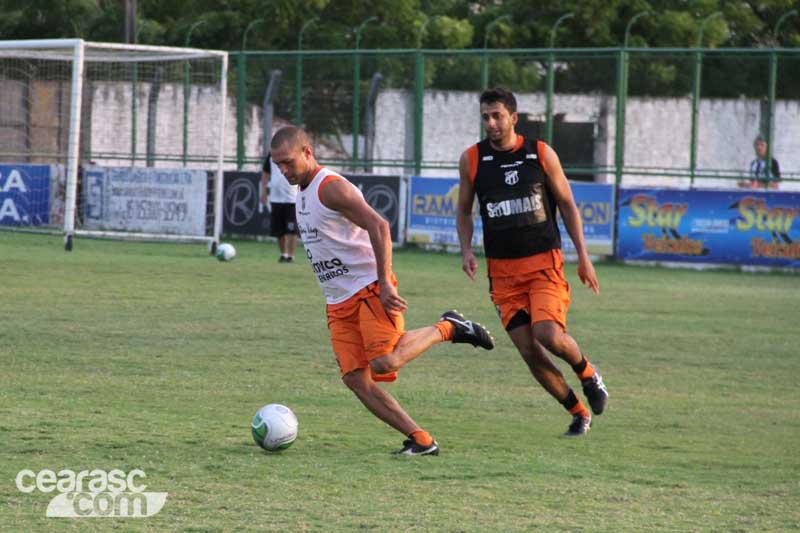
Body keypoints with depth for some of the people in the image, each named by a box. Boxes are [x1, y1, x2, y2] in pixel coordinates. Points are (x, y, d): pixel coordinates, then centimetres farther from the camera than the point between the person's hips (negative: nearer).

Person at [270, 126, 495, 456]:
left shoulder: (331, 187, -14)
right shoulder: (303, 191, 16)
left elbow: (378, 227, -23)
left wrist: (384, 283, -27)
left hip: (370, 289, -9)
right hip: (338, 301, 9)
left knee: (384, 363, -25)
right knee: (355, 379, -5)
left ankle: (446, 328, 0)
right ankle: (420, 440, -2)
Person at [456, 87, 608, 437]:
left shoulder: (541, 154, -1)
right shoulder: (471, 159, 2)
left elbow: (567, 204, 7)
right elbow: (464, 210, 13)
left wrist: (583, 257, 2)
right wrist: (466, 250, -4)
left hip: (544, 263, -2)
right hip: (502, 270, 2)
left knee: (548, 334, -23)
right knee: (529, 352, -5)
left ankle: (588, 374, 10)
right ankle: (579, 413, 12)